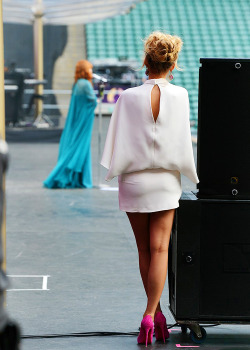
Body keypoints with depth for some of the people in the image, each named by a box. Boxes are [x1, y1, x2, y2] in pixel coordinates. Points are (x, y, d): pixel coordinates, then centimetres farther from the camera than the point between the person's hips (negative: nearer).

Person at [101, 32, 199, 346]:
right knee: (160, 249, 1)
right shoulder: (180, 96, -8)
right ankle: (150, 315, -11)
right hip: (166, 179, 0)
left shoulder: (129, 98, -10)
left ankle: (156, 313, 19)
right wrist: (188, 172, 12)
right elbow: (183, 140, -3)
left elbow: (118, 142, -6)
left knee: (145, 250, 12)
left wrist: (113, 172, 9)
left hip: (134, 179, 0)